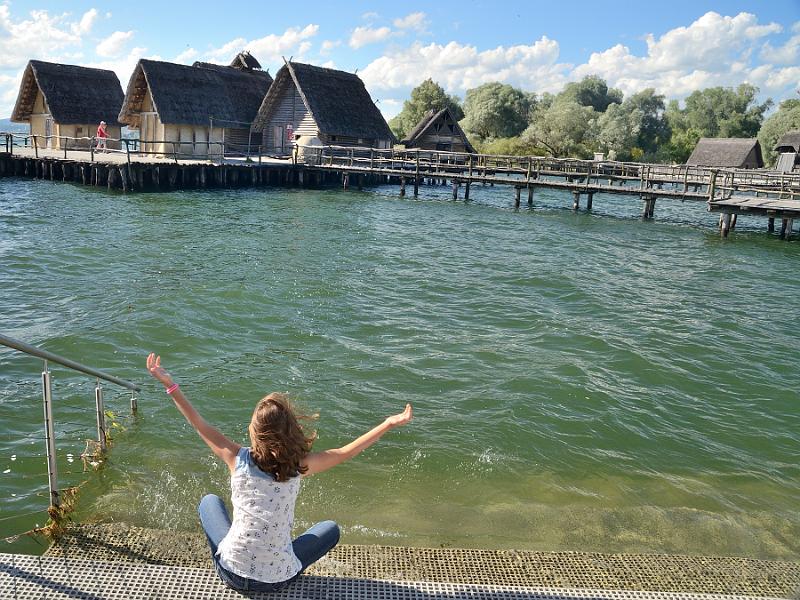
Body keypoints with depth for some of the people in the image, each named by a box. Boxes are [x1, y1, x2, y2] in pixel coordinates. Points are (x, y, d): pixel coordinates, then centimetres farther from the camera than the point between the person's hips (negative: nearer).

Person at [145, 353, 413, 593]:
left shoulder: (238, 460, -16)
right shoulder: (299, 466, -18)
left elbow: (200, 425, -6)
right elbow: (346, 452, -8)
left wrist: (170, 385, -3)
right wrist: (389, 424, -3)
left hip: (231, 573, 1)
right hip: (277, 580, -1)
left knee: (209, 501, 27)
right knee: (331, 529, 25)